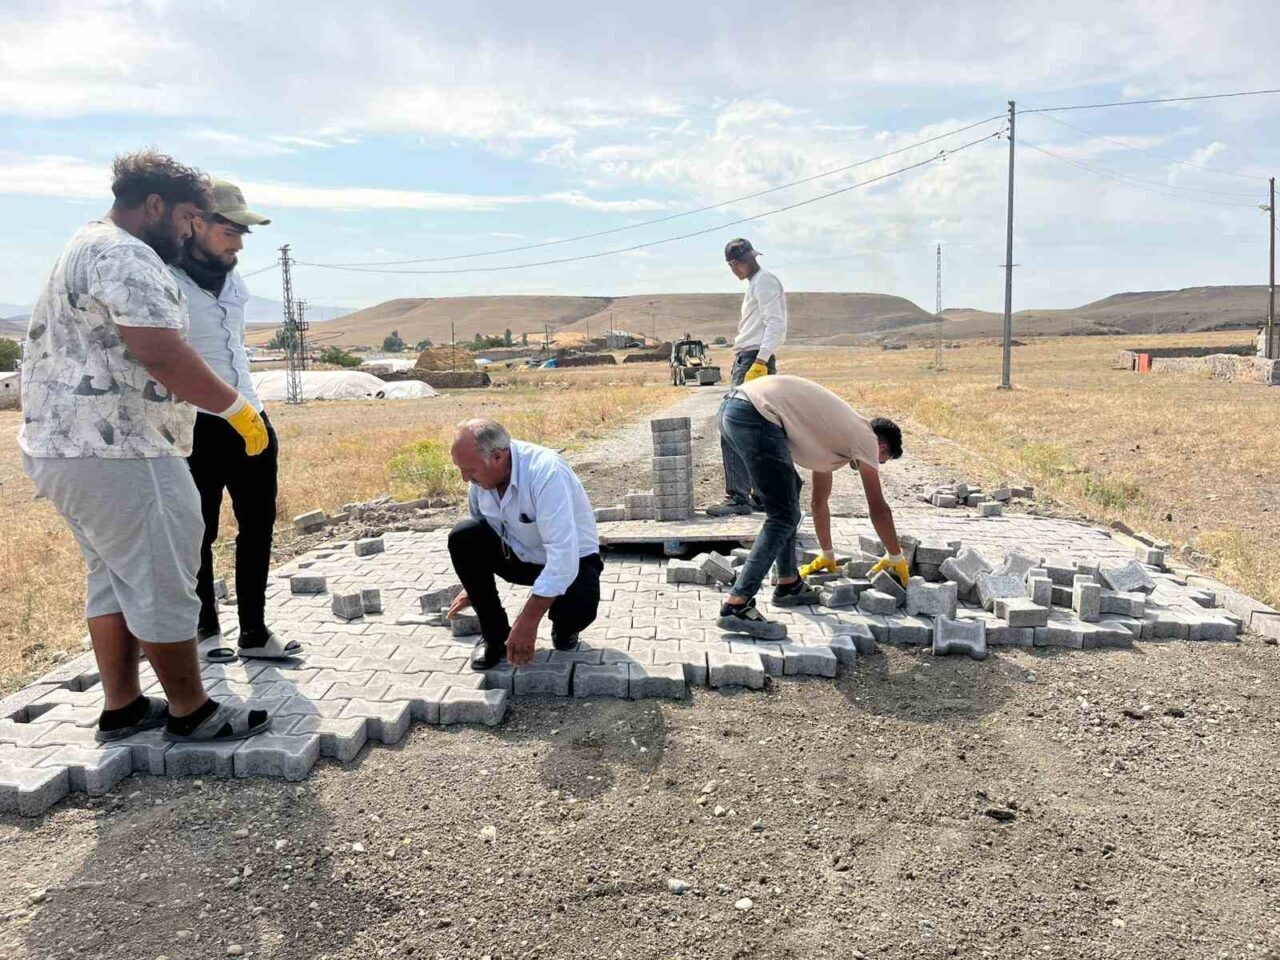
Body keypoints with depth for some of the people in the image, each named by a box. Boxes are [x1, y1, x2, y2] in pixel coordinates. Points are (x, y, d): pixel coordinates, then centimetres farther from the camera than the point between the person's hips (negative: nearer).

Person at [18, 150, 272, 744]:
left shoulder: (85, 248, 21)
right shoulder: (125, 255, -15)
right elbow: (162, 355, -25)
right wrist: (237, 409, -17)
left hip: (65, 448, 11)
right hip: (116, 452, -11)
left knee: (113, 578, 16)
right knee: (161, 584, -2)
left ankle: (121, 707, 25)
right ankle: (190, 712, 10)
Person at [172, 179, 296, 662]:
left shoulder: (233, 280, 11)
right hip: (198, 428, -7)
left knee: (258, 527, 10)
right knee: (200, 534, 7)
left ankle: (254, 631, 23)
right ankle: (205, 630, 25)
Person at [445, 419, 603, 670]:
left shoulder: (546, 472, -33)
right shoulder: (481, 473, -12)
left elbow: (563, 556, -37)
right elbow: (478, 535, 9)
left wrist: (527, 623, -35)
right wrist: (473, 587, 19)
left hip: (571, 560, -5)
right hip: (518, 554, 5)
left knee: (578, 608, -36)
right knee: (462, 537, -20)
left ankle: (563, 628, 4)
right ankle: (495, 635, -4)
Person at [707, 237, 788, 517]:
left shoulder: (765, 281, -6)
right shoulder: (755, 283, 24)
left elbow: (776, 324, -17)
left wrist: (760, 363, -24)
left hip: (754, 360, -10)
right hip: (745, 360, 10)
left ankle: (738, 498, -13)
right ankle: (762, 496, 16)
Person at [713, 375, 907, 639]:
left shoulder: (835, 440, 32)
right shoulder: (866, 437, 9)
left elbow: (820, 501, 41)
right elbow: (878, 508, 11)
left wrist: (828, 555, 48)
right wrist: (896, 557, 24)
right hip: (756, 413, -10)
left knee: (790, 490, 24)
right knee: (784, 517, -6)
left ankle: (789, 585, 28)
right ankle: (736, 606, -11)